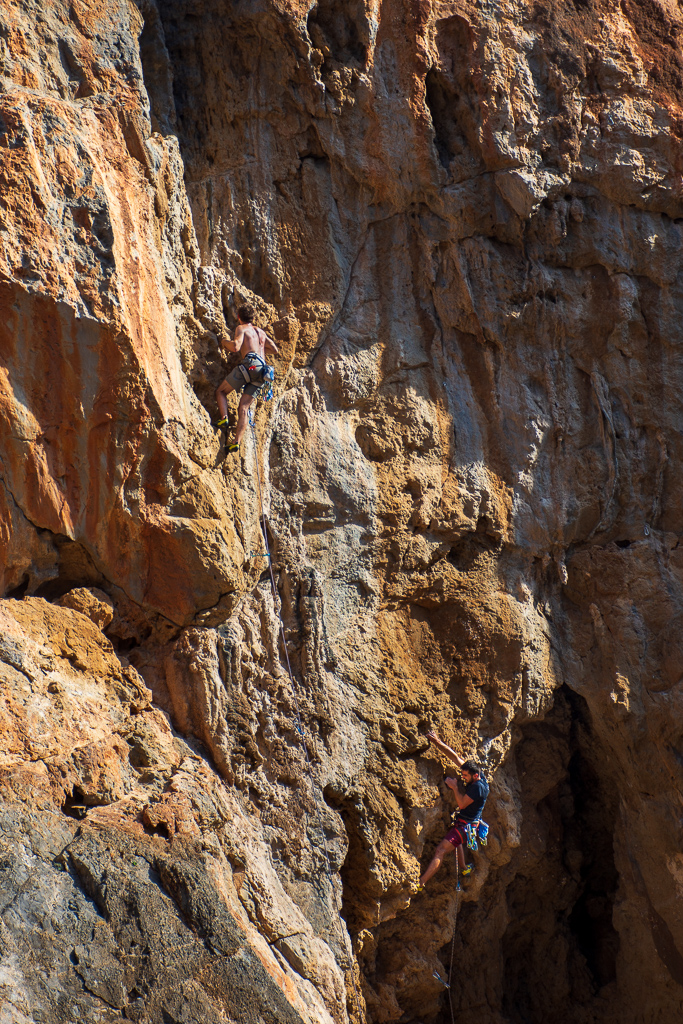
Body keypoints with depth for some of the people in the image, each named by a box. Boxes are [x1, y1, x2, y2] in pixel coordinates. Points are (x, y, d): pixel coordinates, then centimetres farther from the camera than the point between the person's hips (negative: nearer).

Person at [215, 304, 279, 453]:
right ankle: (236, 442, -12)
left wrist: (224, 342, 12)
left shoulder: (241, 328, 8)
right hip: (263, 367, 6)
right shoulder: (260, 332, 29)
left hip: (250, 363, -6)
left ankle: (224, 417, -15)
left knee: (221, 391, 10)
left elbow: (235, 347, -8)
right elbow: (276, 350, 30)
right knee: (243, 407, 0)